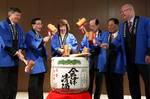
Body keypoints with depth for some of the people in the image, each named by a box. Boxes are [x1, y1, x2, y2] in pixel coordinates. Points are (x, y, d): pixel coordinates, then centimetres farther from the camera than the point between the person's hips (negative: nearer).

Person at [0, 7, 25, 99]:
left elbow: (21, 41, 9)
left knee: (13, 86, 11)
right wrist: (16, 53, -18)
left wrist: (19, 51, -10)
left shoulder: (19, 27, 11)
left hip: (15, 59, 6)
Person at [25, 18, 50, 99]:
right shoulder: (29, 35, -4)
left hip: (41, 63, 8)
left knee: (40, 85, 11)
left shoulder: (40, 35, 19)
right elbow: (33, 45, -23)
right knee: (34, 85, -6)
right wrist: (42, 41, -33)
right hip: (35, 63, -8)